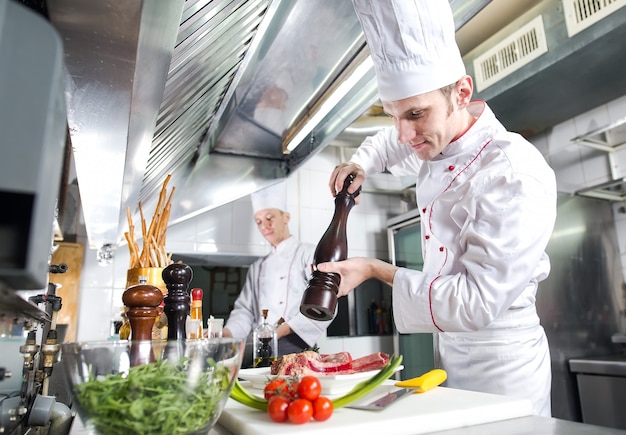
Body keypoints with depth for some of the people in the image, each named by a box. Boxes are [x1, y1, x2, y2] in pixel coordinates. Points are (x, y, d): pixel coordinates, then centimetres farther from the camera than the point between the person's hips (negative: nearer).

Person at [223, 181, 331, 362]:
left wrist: (283, 330, -18)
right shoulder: (257, 267, 19)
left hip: (297, 347, -4)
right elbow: (245, 310, 17)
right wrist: (226, 332, -3)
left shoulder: (309, 254, -1)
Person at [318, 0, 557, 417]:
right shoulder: (435, 144, -1)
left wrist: (376, 269, -24)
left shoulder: (517, 176, -26)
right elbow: (395, 142, 22)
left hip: (500, 366, -7)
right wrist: (361, 164, 1)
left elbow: (478, 301, -28)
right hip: (448, 349, 8)